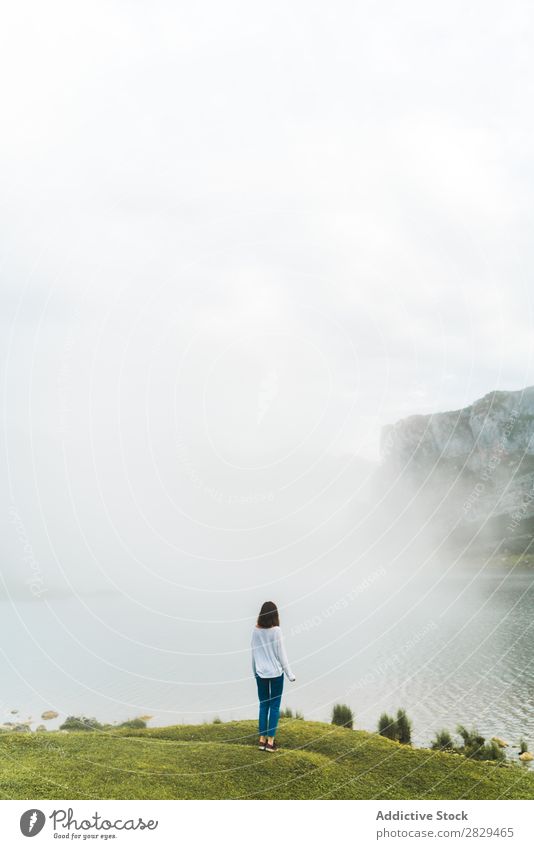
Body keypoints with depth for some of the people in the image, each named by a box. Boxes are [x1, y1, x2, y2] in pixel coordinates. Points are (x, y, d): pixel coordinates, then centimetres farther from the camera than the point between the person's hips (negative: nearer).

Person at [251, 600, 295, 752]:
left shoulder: (256, 631, -2)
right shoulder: (276, 630, -12)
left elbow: (253, 653, 6)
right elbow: (281, 653, -8)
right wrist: (289, 673, 0)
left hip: (261, 673, 3)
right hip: (276, 672, -3)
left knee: (263, 706, 12)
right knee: (274, 707, 4)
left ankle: (262, 739, 12)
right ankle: (270, 741, 2)